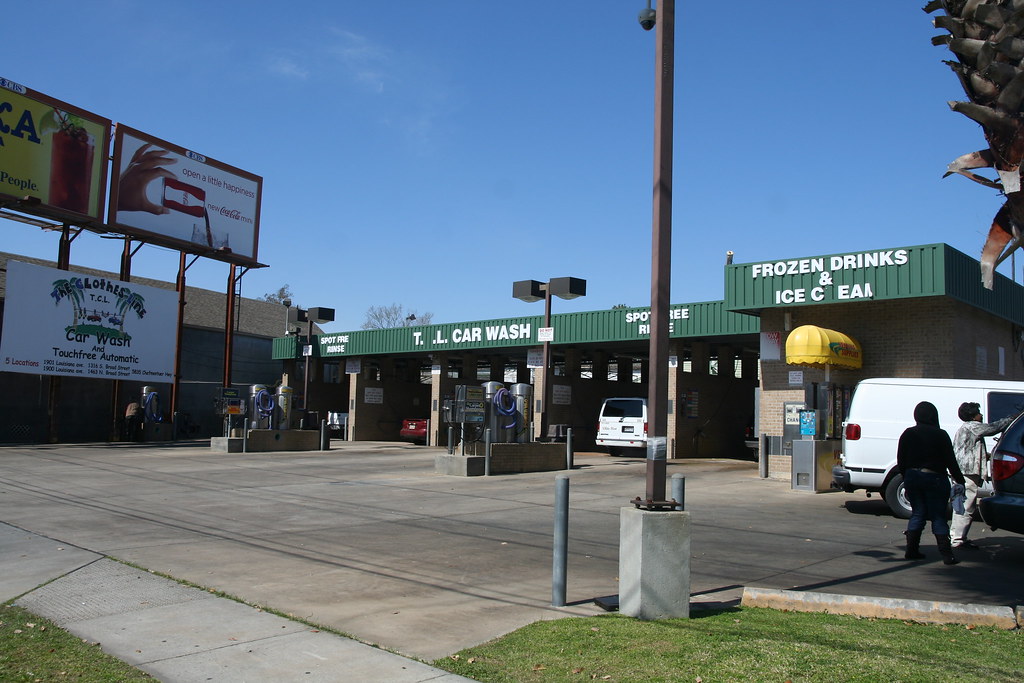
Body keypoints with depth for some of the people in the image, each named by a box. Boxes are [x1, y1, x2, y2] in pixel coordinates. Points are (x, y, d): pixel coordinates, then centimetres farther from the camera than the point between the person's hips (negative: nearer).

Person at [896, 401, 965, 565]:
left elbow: (900, 461, 6)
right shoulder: (940, 435, -9)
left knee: (917, 514, 13)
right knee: (938, 517, 2)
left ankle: (911, 550, 11)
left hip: (913, 477, 4)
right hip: (935, 478, -4)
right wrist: (959, 479, 3)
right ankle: (946, 555, 0)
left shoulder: (908, 434, 2)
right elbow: (950, 460, -7)